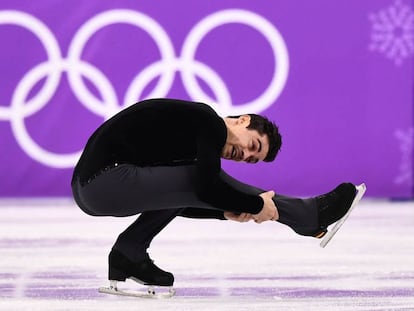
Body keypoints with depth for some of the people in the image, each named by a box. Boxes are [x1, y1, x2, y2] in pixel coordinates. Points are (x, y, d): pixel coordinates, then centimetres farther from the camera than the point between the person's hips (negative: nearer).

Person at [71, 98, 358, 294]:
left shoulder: (197, 132, 21)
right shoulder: (212, 124, -6)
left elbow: (181, 202, 23)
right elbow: (208, 187, -18)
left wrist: (228, 211, 8)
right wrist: (256, 205, -5)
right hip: (105, 180, -10)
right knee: (205, 183, -9)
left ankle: (129, 252, 9)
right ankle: (309, 215, 1)